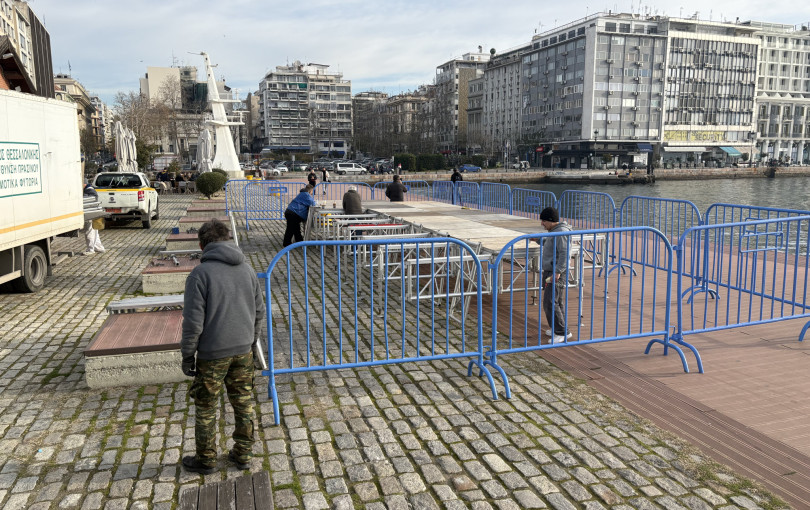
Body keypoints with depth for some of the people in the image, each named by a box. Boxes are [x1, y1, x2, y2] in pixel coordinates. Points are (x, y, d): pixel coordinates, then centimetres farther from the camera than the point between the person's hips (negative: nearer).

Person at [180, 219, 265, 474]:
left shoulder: (200, 274, -14)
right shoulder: (247, 269, 4)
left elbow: (193, 321, -15)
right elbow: (259, 311, 10)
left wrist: (187, 355, -4)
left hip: (212, 354, -5)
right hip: (243, 350, 5)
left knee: (206, 407, 12)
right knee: (243, 403, 16)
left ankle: (206, 460, 25)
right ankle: (243, 454, 27)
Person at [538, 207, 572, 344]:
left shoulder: (561, 232, -17)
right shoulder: (554, 231, 16)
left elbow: (565, 254, -25)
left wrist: (558, 271, -30)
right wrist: (538, 240, 21)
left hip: (557, 273, -11)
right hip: (551, 272, 11)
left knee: (550, 303, -13)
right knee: (557, 302, 16)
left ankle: (561, 332, -7)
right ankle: (560, 329, 25)